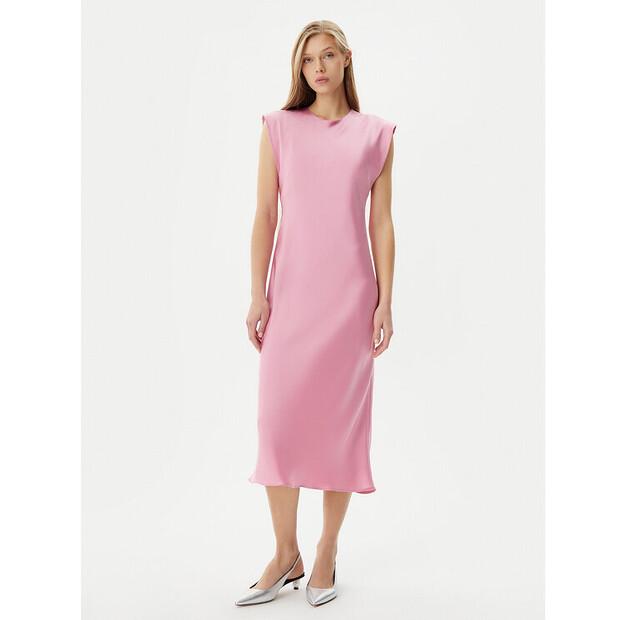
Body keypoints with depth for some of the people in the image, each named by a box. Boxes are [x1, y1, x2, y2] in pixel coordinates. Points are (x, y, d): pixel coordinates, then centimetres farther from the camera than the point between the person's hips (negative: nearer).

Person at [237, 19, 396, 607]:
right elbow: (264, 216, 4)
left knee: (342, 417, 4)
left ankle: (327, 551, 19)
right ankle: (285, 554, 16)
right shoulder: (278, 128, 8)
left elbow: (381, 223, 5)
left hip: (350, 292, 0)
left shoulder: (375, 134, 8)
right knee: (279, 415, 0)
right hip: (292, 288, 1)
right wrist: (257, 294, -2)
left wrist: (385, 302, -1)